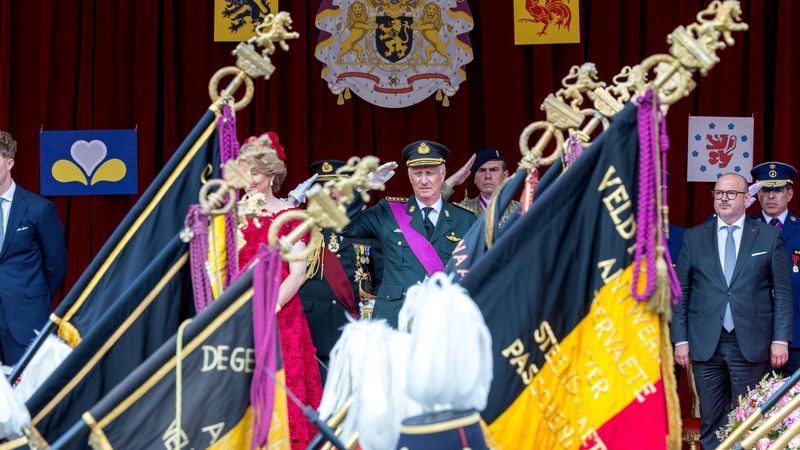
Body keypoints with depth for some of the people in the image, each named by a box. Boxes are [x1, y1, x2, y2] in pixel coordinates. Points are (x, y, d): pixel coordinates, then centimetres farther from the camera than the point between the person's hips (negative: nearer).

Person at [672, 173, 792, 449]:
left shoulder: (769, 236, 6)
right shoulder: (693, 237, 9)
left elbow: (782, 291, 4)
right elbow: (680, 293, 8)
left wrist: (780, 339, -3)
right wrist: (680, 339, 1)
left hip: (751, 345, -1)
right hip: (705, 344, 1)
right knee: (711, 421, 3)